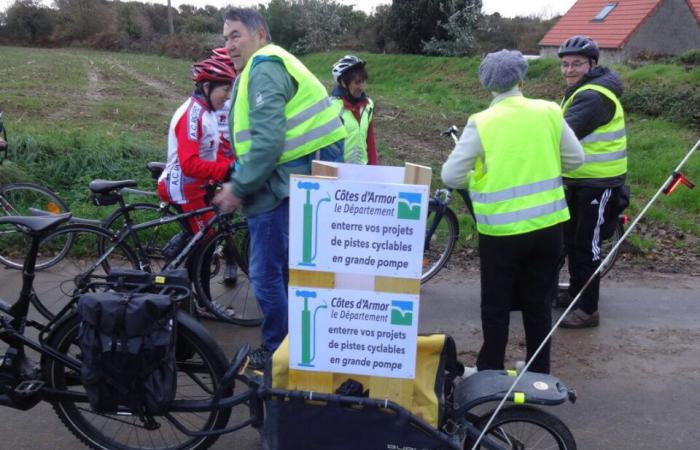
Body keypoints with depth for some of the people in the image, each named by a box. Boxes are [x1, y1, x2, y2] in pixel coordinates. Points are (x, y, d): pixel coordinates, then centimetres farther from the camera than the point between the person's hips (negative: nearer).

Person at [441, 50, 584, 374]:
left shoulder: (480, 123, -11)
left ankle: (491, 371, 23)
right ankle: (539, 372, 28)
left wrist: (479, 179, 9)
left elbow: (451, 176, -11)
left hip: (501, 229, -3)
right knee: (539, 303, 16)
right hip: (547, 225, 3)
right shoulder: (549, 112, -2)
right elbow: (575, 159, 7)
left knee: (496, 305, 12)